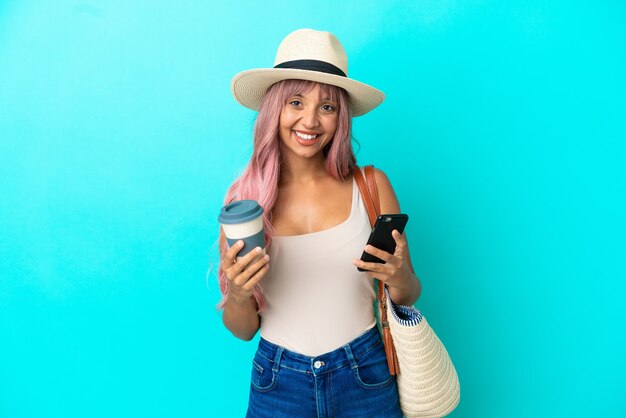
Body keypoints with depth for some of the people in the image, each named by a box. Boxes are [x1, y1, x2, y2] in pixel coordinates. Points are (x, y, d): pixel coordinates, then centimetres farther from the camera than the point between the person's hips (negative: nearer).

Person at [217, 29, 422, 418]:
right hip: (278, 385, 1)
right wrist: (237, 296, -22)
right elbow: (243, 330, -2)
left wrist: (399, 279, -20)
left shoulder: (372, 186, -10)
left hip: (365, 378, 0)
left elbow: (409, 297, 1)